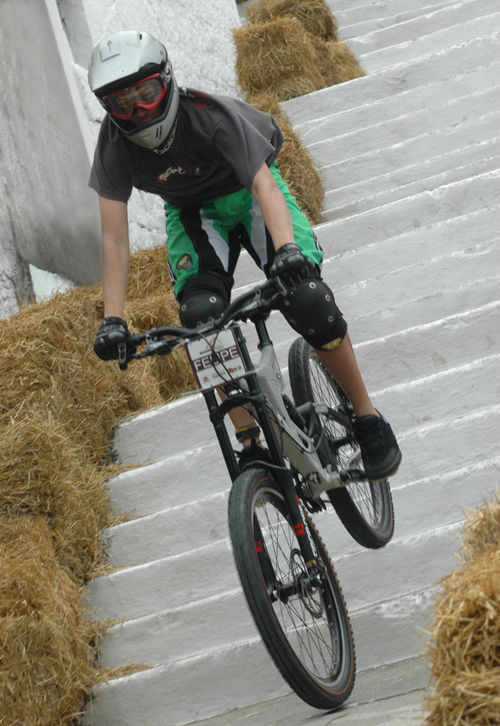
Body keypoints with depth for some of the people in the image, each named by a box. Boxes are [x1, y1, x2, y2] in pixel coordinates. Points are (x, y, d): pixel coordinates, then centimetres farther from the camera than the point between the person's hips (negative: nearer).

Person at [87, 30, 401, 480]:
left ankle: (368, 417, -5)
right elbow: (115, 239, -23)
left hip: (248, 192, -2)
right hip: (192, 212, 3)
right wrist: (113, 320, -33)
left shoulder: (211, 116, -32)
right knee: (201, 315, -24)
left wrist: (286, 248, -60)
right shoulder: (114, 146, -23)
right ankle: (250, 444, -11)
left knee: (308, 299, -24)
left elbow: (264, 184, -41)